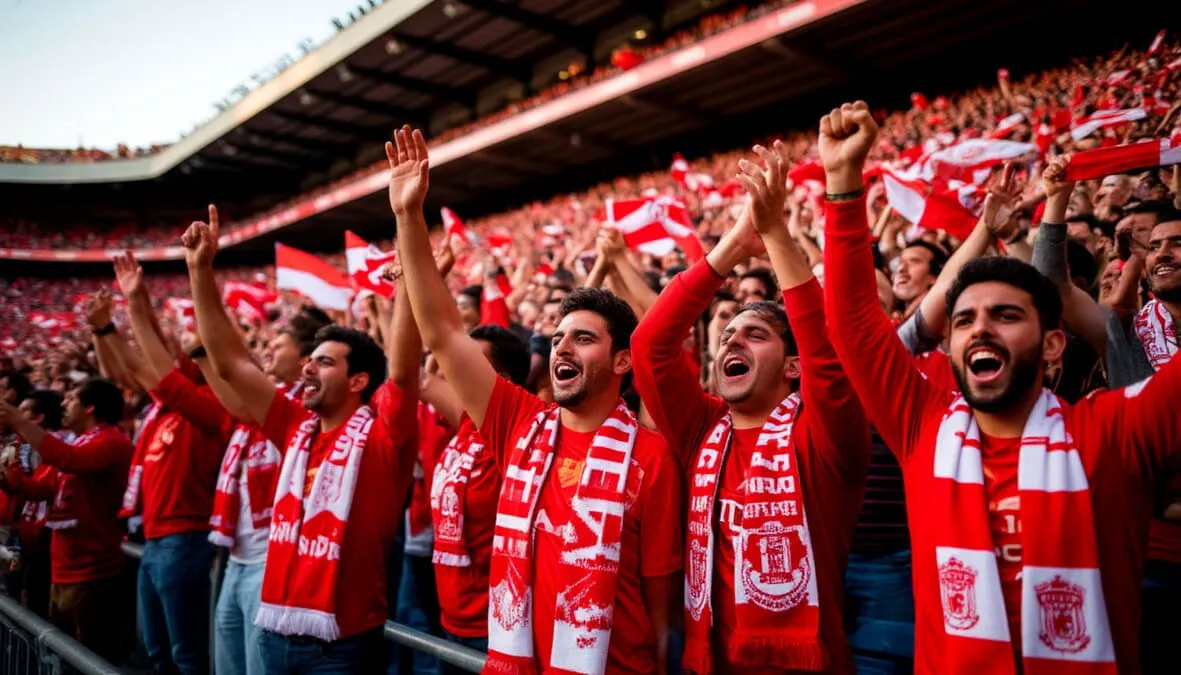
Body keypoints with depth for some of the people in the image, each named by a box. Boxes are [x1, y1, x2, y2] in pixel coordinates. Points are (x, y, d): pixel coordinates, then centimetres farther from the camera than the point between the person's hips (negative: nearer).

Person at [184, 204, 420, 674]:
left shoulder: (382, 435, -11)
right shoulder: (297, 427, 5)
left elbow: (403, 367, -26)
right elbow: (229, 361, 7)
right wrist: (200, 269, 2)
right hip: (277, 631, 6)